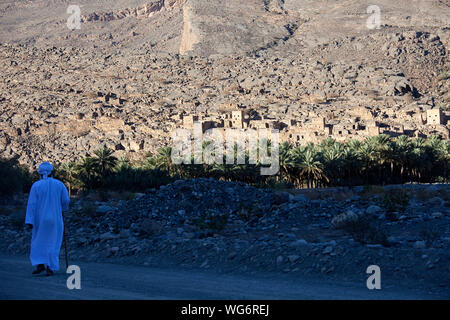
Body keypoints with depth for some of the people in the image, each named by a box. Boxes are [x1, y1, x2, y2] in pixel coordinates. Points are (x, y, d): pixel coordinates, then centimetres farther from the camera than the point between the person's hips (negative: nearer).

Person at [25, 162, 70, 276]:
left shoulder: (36, 185, -6)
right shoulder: (59, 184, -2)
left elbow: (31, 204, -10)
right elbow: (66, 200, -1)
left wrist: (29, 221, -11)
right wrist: (63, 208, 23)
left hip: (40, 219, -1)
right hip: (55, 219, 1)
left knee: (38, 241, 14)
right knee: (53, 243, 9)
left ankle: (40, 264, 0)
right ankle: (50, 268, 3)